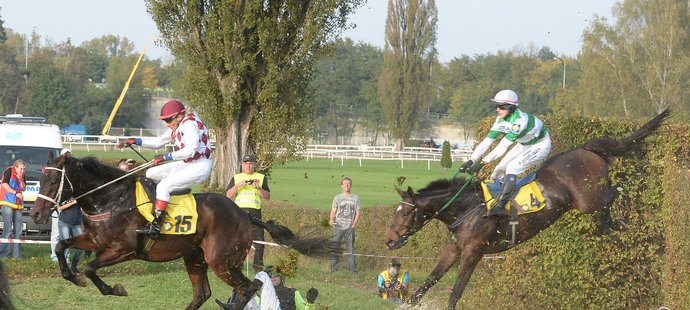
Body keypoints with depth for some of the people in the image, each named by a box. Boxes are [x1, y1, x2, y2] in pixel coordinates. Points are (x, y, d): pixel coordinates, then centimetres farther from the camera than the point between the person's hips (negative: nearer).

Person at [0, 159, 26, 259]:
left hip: (18, 204, 7)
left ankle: (17, 254, 5)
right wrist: (16, 193, -16)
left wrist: (21, 180, -6)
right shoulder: (9, 171, -4)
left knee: (18, 229, 3)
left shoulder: (22, 175, 14)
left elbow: (24, 188, 12)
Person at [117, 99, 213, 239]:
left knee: (164, 186, -24)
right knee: (151, 174, 10)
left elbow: (190, 150, -30)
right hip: (187, 164, 11)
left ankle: (155, 227, -27)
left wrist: (166, 157, -27)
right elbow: (158, 142, 23)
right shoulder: (176, 128, 14)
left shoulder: (189, 125, -18)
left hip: (200, 166, -11)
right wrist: (134, 141, 13)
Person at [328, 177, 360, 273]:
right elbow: (333, 212, 5)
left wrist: (353, 225, -4)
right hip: (338, 227, 0)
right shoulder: (337, 198, 7)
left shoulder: (355, 198, 8)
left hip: (349, 228, 0)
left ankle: (352, 269, 3)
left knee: (350, 249, 1)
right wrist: (331, 220, -16)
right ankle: (334, 268, 2)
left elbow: (357, 213, 8)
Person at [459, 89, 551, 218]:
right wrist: (471, 161, -21)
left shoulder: (519, 120, -36)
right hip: (524, 144, 8)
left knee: (512, 167, -25)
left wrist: (482, 162, -40)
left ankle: (500, 206, -27)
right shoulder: (501, 120, -11)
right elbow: (487, 141, -12)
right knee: (500, 169, -1)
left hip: (541, 145, -8)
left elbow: (503, 146, -39)